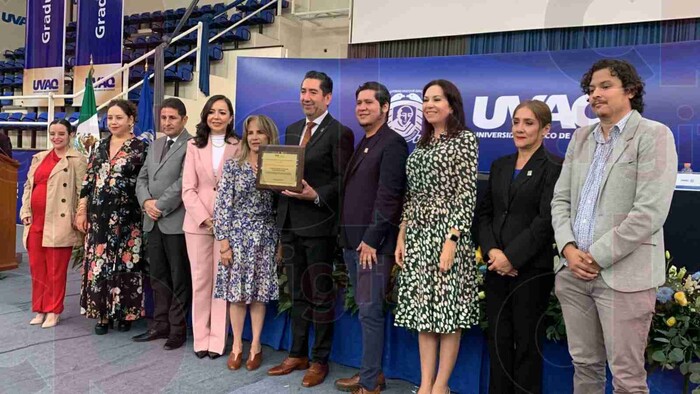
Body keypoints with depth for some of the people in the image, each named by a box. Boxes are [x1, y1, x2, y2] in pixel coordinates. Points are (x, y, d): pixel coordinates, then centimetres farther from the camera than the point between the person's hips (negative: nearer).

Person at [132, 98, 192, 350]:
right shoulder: (155, 145, 18)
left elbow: (183, 183, -17)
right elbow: (142, 178, 16)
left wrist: (160, 206, -12)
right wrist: (146, 202, -3)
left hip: (176, 222, -8)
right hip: (153, 222, 8)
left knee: (179, 279, 3)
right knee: (158, 276, 14)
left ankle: (177, 329, 13)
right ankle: (159, 325, 24)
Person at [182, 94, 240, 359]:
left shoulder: (238, 147, 2)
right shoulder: (194, 146, 9)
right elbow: (188, 189, 3)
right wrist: (205, 218, -8)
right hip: (198, 222, 2)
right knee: (200, 281, 5)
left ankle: (217, 340, 8)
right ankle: (201, 338, 14)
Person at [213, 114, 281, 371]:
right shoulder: (233, 166, -2)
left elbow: (279, 206, 5)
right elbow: (222, 205, -6)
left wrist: (280, 241, -4)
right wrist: (224, 242, -10)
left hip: (264, 236, 1)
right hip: (237, 235, -1)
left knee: (259, 292, 7)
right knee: (237, 292, 3)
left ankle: (255, 345, 18)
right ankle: (237, 345, 17)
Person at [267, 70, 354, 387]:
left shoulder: (339, 133, -8)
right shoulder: (292, 130, 14)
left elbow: (343, 181, -10)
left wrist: (316, 196, -22)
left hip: (318, 224, -7)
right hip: (290, 224, 7)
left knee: (321, 295, 6)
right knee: (297, 293, 16)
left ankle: (320, 360, 19)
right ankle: (297, 354, 30)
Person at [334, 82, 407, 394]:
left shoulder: (392, 144, -9)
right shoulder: (362, 144, 18)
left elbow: (388, 196, -16)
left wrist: (371, 240, -19)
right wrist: (348, 237, 11)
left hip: (373, 242, -8)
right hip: (352, 240, 9)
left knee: (370, 311, -4)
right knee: (364, 309, 14)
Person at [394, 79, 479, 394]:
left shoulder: (465, 139, -3)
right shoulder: (422, 144, 15)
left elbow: (467, 195, -11)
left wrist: (452, 241, -18)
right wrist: (401, 236, 9)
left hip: (447, 233, -6)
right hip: (418, 234, 7)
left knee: (448, 310, 1)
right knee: (423, 310, 8)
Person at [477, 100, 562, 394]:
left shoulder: (553, 167, -5)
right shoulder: (500, 165, 13)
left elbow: (546, 219, -13)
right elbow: (485, 212, 10)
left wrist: (512, 256, -15)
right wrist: (491, 250, -6)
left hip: (531, 268, -5)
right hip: (497, 267, 5)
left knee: (527, 341, 6)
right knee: (498, 339, 11)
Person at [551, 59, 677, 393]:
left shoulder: (654, 135, -4)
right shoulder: (580, 137, 14)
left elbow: (650, 212, -14)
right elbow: (560, 199, 12)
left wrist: (598, 256, -13)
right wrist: (569, 248, -4)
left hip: (624, 274, -5)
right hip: (575, 272, 6)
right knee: (584, 365, 16)